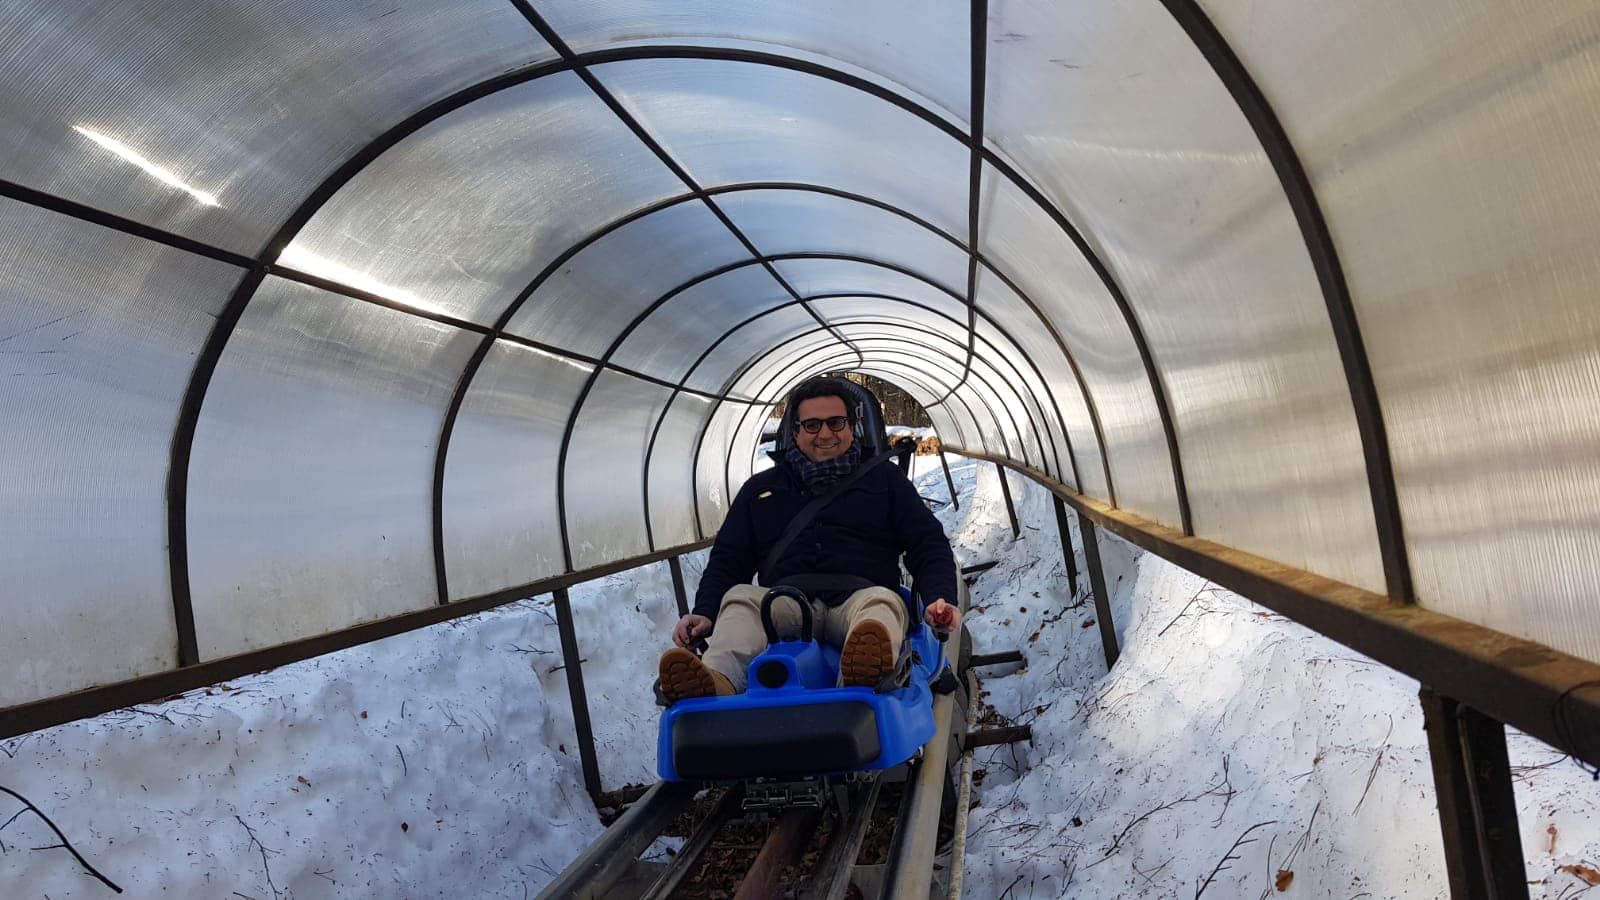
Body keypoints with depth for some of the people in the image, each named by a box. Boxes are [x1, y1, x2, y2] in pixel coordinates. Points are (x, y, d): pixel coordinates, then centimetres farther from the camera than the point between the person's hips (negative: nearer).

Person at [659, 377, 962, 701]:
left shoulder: (884, 478, 23)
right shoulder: (762, 488, 26)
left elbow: (928, 543, 15)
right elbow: (727, 557, 21)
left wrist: (939, 598, -6)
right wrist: (704, 614, 1)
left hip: (858, 596, -1)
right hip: (786, 604, 2)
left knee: (882, 601, -36)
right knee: (740, 598, -29)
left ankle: (865, 679, -69)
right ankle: (717, 682, -60)